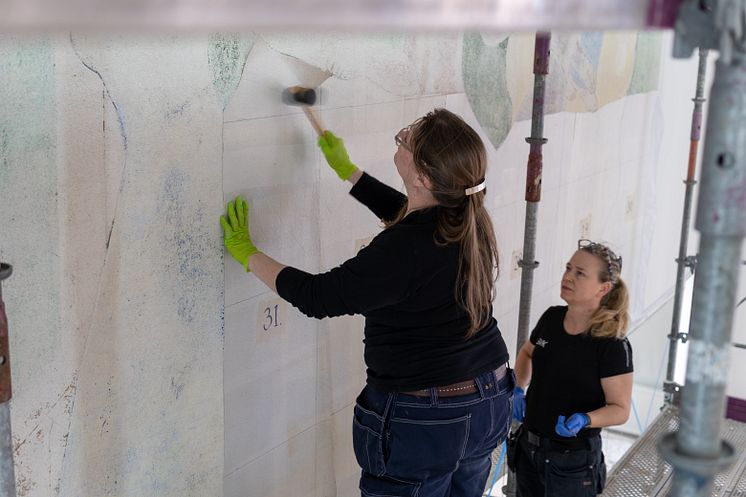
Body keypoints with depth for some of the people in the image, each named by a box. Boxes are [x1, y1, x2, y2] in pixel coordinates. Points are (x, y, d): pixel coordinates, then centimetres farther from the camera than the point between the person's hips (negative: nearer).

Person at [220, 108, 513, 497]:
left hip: (423, 422, -8)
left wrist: (247, 253, -5)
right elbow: (402, 211, 17)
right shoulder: (472, 219, -4)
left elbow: (315, 297, -18)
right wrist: (346, 169, 25)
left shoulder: (404, 249, -29)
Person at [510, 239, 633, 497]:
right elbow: (527, 353, 17)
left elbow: (620, 409, -13)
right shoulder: (551, 318, -3)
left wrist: (583, 420, -30)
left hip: (572, 459, -5)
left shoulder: (612, 344, -19)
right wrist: (519, 388, 2)